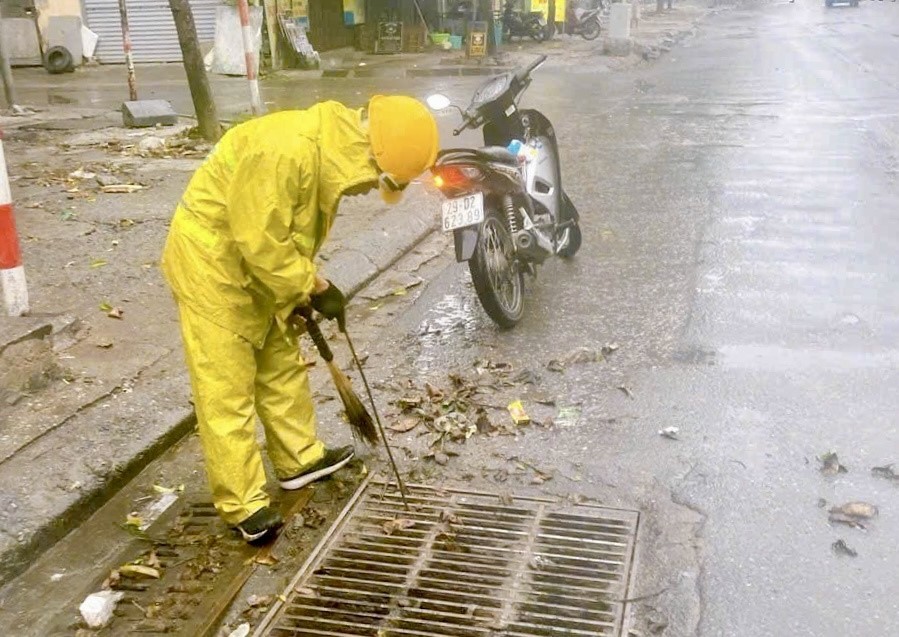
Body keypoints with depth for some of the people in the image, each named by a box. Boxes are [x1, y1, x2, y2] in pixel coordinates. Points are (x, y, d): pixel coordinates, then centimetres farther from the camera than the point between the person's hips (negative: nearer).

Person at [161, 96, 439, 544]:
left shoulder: (331, 151, 0)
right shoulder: (287, 151, -32)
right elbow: (261, 243, -28)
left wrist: (305, 288, 11)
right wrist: (315, 287, -18)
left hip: (253, 265, 10)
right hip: (210, 260, -9)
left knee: (282, 365, 17)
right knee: (227, 387, -5)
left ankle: (300, 459, 32)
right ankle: (243, 504, 2)